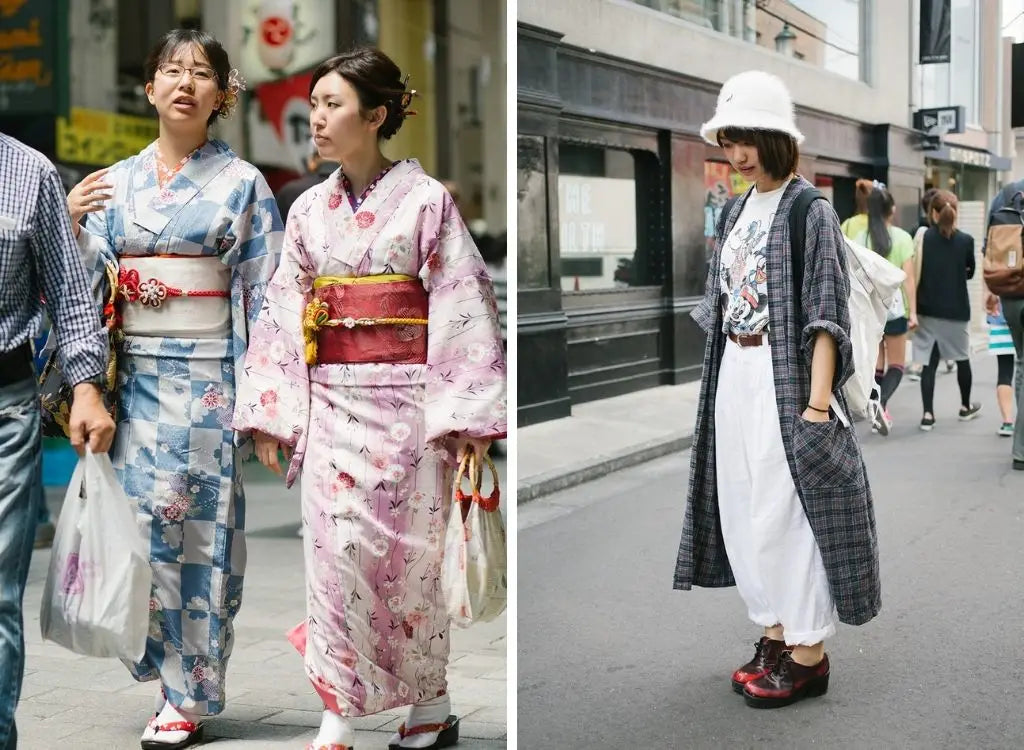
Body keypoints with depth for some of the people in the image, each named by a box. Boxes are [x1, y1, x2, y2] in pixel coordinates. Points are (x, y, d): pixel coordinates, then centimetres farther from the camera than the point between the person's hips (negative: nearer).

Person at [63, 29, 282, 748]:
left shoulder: (242, 183, 1)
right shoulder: (115, 182, 11)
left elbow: (265, 296, -2)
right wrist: (71, 223, -7)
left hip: (205, 379, -3)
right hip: (133, 375, 4)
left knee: (197, 526, 0)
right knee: (139, 520, 2)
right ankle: (167, 672, 19)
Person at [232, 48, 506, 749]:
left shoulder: (426, 200, -5)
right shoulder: (309, 210, 9)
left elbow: (464, 306, -8)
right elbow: (284, 313, 11)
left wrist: (465, 416, -12)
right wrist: (269, 412, 6)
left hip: (406, 401, -4)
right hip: (330, 403, 4)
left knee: (407, 552, 2)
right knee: (335, 547, -1)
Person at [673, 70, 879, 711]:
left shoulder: (810, 212, -9)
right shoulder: (738, 212, 13)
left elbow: (826, 317, -14)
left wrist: (817, 402, -20)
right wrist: (719, 386, 14)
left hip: (786, 380, -8)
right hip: (734, 379, 8)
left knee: (786, 514, -5)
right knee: (743, 512, 10)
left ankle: (808, 654, 5)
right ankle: (776, 633, 22)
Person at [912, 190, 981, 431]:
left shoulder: (923, 237, -7)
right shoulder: (966, 241, -6)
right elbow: (970, 273, 7)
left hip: (927, 309, 0)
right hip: (956, 310, 0)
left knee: (929, 362, 3)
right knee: (962, 357, 19)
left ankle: (928, 414, -4)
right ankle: (966, 407, 34)